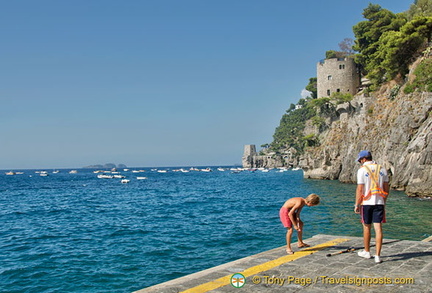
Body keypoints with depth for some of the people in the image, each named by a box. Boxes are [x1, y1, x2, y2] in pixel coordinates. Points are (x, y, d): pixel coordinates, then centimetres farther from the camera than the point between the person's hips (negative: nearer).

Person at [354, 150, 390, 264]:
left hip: (366, 203, -3)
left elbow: (360, 189, -10)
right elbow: (386, 188, 10)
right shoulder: (382, 169, 6)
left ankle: (367, 252, 27)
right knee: (378, 228, 1)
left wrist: (356, 205, -4)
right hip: (379, 202, 3)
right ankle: (377, 256, -2)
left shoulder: (362, 170, -7)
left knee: (367, 227, 12)